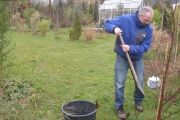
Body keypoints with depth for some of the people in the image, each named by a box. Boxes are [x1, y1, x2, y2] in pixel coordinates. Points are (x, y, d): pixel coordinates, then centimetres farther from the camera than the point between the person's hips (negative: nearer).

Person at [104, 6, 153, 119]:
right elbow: (107, 23, -12)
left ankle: (138, 102, 40)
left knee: (140, 83, 14)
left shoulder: (149, 29, -13)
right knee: (119, 84, 2)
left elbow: (145, 47, -15)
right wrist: (114, 28, -35)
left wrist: (130, 48, -29)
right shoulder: (125, 19, -18)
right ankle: (119, 107, 20)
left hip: (138, 59, 3)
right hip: (122, 58, -2)